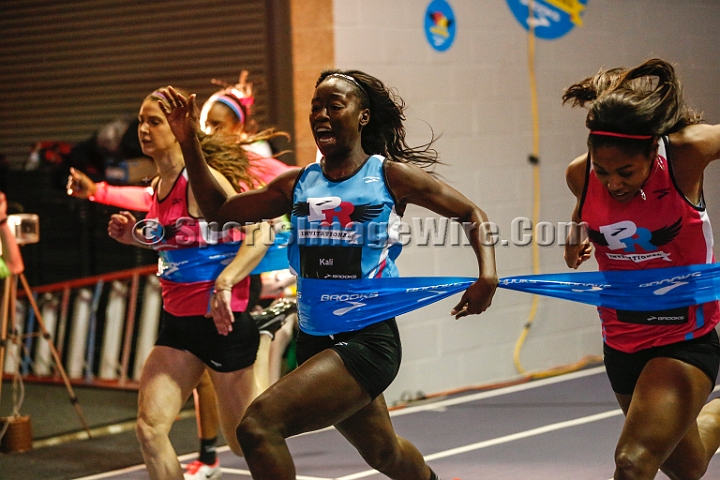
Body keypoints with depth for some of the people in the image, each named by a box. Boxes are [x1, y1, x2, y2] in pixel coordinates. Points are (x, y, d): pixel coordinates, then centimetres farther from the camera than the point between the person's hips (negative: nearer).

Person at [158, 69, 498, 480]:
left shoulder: (389, 175, -6)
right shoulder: (298, 184, 7)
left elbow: (472, 215, 1)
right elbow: (219, 210, 11)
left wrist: (487, 275, -16)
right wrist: (189, 142, 2)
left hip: (368, 341, -6)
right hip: (315, 340, 6)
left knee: (258, 426, -22)